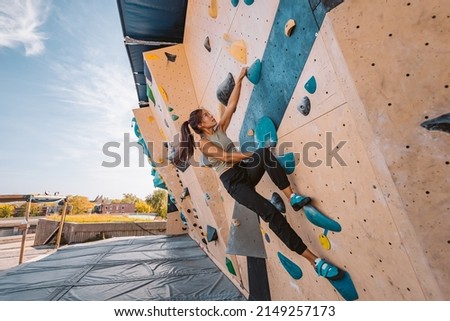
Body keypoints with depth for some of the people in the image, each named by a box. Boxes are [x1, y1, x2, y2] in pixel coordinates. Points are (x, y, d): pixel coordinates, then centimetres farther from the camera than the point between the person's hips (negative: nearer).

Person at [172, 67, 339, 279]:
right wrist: (253, 153, -19)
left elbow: (231, 105, 12)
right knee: (270, 212, -22)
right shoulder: (204, 144, -5)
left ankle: (292, 197, -21)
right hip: (233, 181, -6)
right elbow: (227, 157, -18)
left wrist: (239, 79, 12)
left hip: (245, 171, 7)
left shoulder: (219, 129, 14)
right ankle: (313, 260, -14)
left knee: (265, 153, -27)